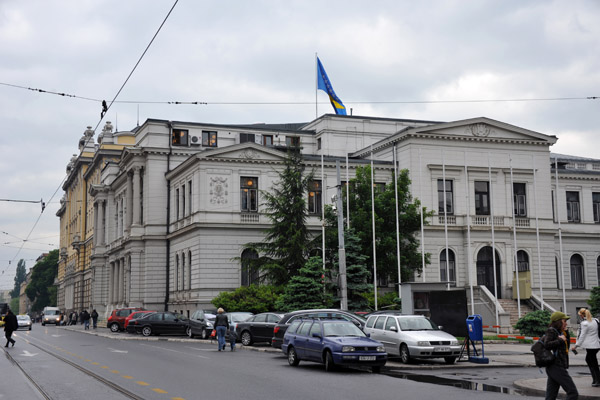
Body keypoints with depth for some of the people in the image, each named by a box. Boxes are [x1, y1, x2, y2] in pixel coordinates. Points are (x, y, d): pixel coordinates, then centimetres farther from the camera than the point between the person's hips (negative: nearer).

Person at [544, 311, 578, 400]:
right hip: (557, 367, -9)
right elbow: (547, 344, -23)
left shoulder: (558, 332, 18)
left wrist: (566, 332, 15)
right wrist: (560, 340, -13)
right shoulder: (551, 331, -8)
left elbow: (567, 345, 27)